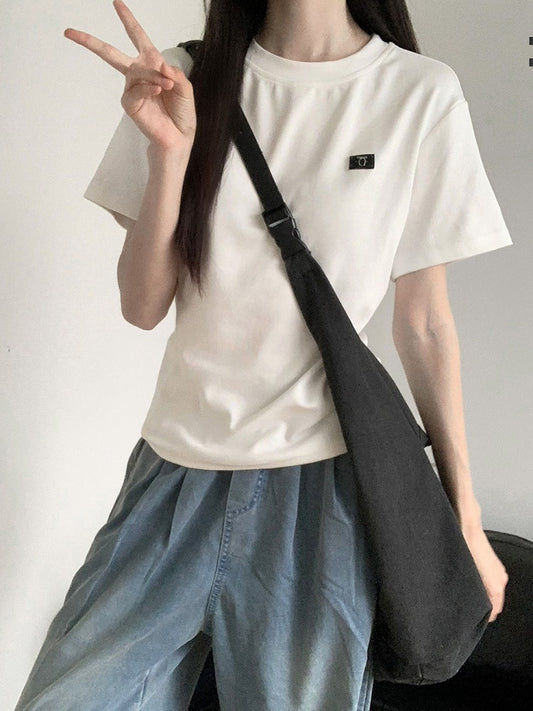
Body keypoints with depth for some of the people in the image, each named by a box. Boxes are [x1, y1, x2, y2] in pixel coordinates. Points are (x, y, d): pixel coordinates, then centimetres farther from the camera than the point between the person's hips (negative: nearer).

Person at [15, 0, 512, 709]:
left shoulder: (421, 94, -3)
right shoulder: (188, 83, 3)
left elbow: (424, 322, 1)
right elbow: (143, 306, 0)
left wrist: (466, 518, 4)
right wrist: (169, 150, -15)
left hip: (318, 477, -2)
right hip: (175, 468, 3)